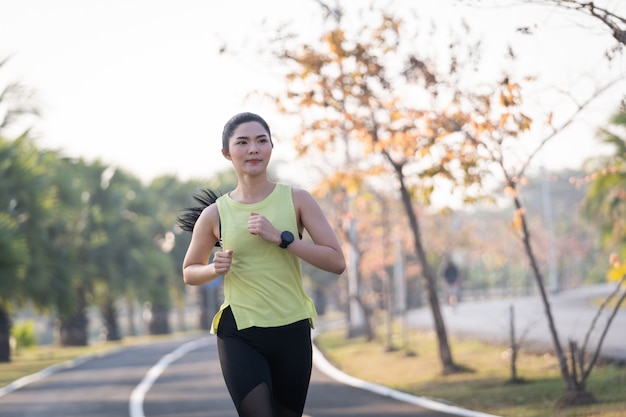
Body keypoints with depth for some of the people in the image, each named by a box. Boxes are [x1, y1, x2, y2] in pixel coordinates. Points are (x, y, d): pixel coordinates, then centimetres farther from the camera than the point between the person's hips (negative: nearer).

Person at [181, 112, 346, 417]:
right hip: (240, 334, -2)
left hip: (292, 331, 2)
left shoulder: (296, 200, -1)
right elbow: (189, 273, 14)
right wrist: (215, 268, -8)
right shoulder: (215, 214, 0)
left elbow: (336, 262, -7)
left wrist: (281, 237, -17)